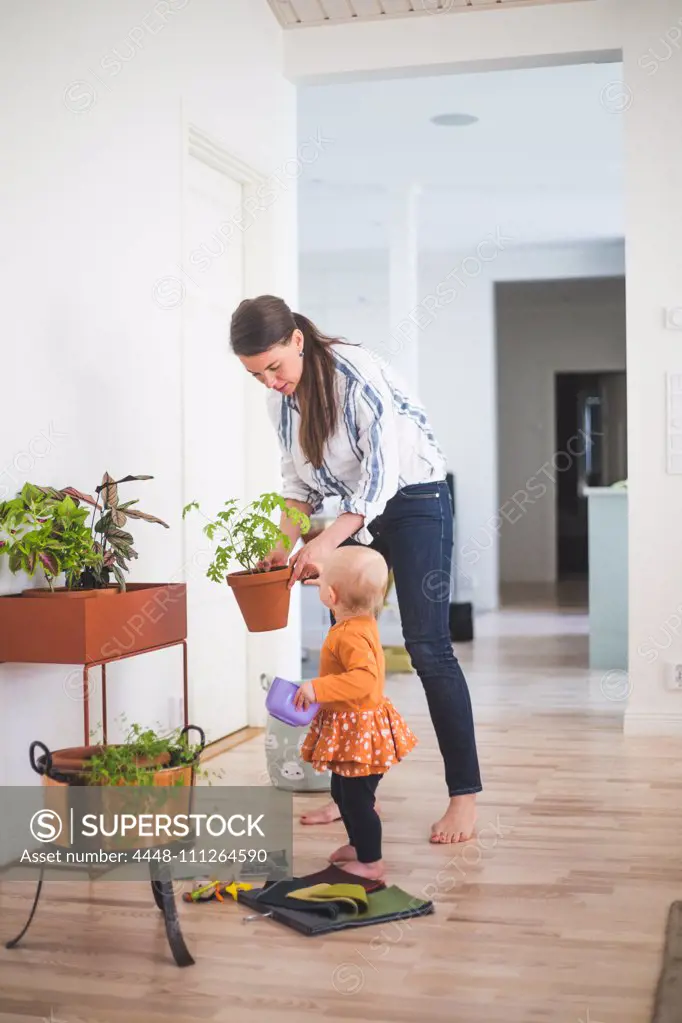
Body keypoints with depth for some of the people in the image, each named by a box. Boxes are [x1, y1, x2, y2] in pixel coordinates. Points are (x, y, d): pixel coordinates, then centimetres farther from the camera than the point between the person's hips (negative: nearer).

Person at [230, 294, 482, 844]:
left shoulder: (356, 371, -25)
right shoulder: (280, 397, -1)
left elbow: (383, 472, -28)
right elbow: (300, 479, 10)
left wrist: (326, 544, -35)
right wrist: (284, 545, -4)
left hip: (414, 498, -7)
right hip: (358, 510, 8)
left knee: (427, 647, -11)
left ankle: (465, 795, -4)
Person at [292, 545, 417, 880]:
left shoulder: (350, 635, -26)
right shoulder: (362, 623, 4)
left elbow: (365, 678, -38)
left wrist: (317, 688, -38)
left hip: (358, 732, -10)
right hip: (351, 729, 10)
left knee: (356, 798, 1)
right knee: (342, 792, 24)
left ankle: (371, 862, 14)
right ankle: (359, 844, 41)